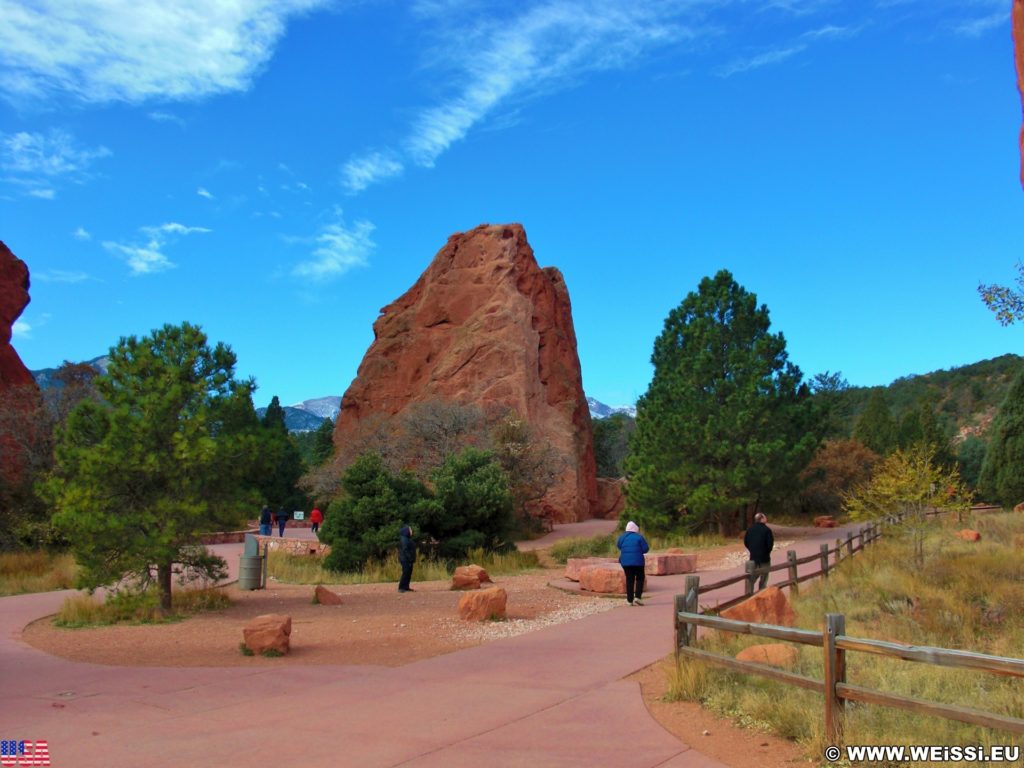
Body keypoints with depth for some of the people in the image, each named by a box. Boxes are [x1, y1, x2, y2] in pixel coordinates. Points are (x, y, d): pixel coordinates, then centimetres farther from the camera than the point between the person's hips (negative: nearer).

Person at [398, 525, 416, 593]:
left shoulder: (408, 539, 16)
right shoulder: (404, 539, -15)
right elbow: (405, 550, -21)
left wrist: (411, 559, 16)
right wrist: (409, 559, -23)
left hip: (409, 560, 10)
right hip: (405, 560, -10)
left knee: (409, 573, 11)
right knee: (406, 573, -10)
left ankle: (406, 587, 16)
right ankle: (401, 588, -8)